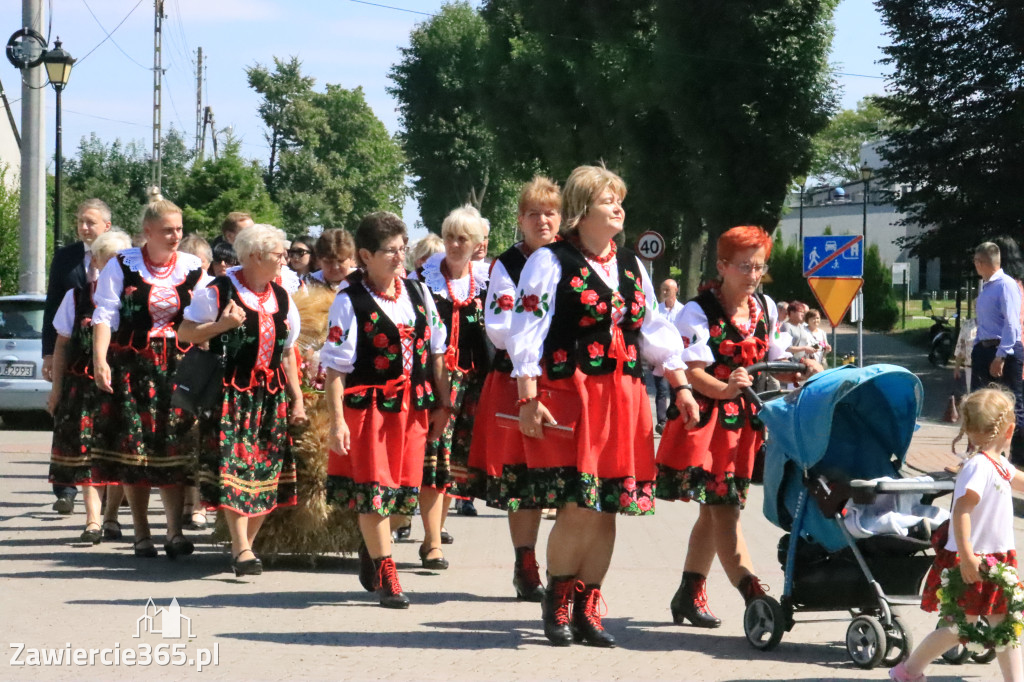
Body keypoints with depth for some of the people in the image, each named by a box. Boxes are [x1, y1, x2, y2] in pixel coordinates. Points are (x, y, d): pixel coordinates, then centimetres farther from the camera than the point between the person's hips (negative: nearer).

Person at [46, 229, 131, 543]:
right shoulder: (77, 297, 5)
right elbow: (62, 346, 10)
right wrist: (57, 388, 7)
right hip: (84, 385, 0)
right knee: (86, 449, -5)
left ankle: (110, 516, 17)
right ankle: (93, 520, -4)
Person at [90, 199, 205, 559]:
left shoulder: (193, 269, 5)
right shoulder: (122, 266, -2)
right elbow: (105, 314, -5)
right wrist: (100, 360, -16)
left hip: (176, 367, 1)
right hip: (131, 364, -1)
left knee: (173, 448, -4)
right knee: (133, 447, 2)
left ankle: (175, 530, -4)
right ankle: (142, 534, 10)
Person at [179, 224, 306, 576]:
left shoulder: (282, 298, 12)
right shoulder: (218, 292, -5)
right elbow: (185, 334, -3)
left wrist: (297, 399, 15)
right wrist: (222, 325, -16)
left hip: (271, 396, 6)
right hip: (231, 394, -6)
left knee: (265, 470, 2)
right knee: (234, 467, -12)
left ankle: (245, 544, 13)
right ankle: (241, 549, -12)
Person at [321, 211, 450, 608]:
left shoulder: (417, 293, 9)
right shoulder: (350, 301, -7)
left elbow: (436, 352, 15)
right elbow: (335, 367, -10)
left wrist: (441, 405, 14)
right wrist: (337, 420, -15)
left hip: (412, 407, 5)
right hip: (368, 406, -5)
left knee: (401, 489, 10)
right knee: (374, 490, -3)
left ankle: (370, 551, 33)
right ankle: (385, 575, 4)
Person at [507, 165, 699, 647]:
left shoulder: (631, 266, 17)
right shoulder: (550, 263, -2)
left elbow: (654, 331, 22)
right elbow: (526, 334, -7)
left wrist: (679, 386, 15)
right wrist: (528, 401, -15)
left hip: (623, 400, 6)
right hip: (568, 397, -6)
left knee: (606, 509, 5)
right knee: (577, 509, -12)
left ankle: (588, 608, 16)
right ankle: (557, 601, 9)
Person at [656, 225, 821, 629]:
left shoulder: (766, 309, 10)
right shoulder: (699, 312, -10)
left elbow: (774, 361, 19)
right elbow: (693, 372, -18)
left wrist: (803, 370, -1)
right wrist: (725, 390, -36)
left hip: (742, 418, 7)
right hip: (706, 416, -7)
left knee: (714, 509, 12)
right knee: (723, 508, -13)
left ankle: (689, 594, 22)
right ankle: (752, 592, -24)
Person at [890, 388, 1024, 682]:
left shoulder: (999, 465, 8)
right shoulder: (979, 466, -22)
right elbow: (961, 510, -31)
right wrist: (966, 557, -33)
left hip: (995, 560, 9)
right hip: (972, 563, -9)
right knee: (960, 628, 2)